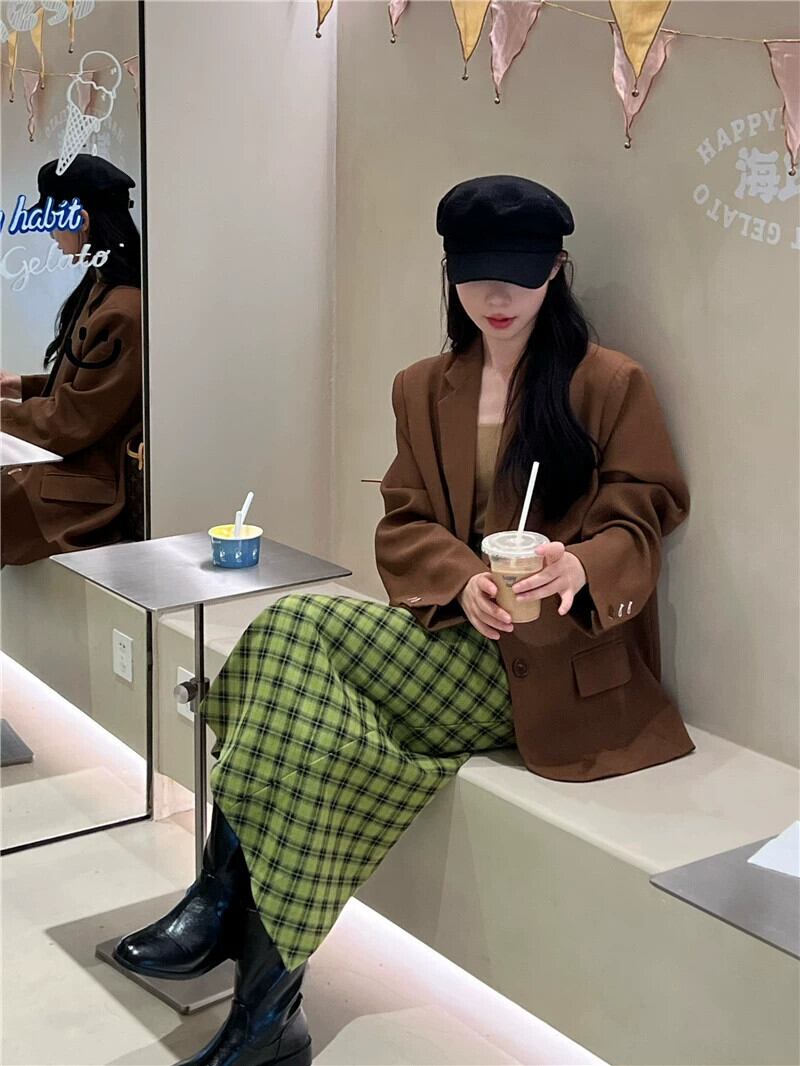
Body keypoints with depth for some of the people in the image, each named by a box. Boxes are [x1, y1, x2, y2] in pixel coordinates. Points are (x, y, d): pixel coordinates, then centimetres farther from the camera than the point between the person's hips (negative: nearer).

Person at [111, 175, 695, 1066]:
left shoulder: (611, 385, 1)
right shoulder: (423, 389, 15)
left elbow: (640, 524, -2)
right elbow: (402, 526, 8)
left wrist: (580, 566, -26)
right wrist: (462, 580, -14)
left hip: (553, 659, -5)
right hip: (451, 632, 5)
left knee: (297, 630, -25)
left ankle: (228, 900, -17)